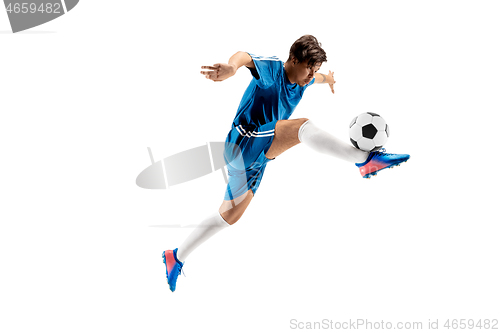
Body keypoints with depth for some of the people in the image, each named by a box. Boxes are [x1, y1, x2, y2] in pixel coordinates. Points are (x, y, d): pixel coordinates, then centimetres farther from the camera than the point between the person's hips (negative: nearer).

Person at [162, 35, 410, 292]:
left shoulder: (301, 80, 12)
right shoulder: (272, 69, -12)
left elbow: (314, 77, 38)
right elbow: (246, 57, -35)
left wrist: (327, 79, 60)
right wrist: (231, 67, -59)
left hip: (255, 161, 9)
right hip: (243, 143, -9)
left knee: (229, 217, 15)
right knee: (302, 127, -27)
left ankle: (176, 258, 25)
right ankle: (366, 160, -28)